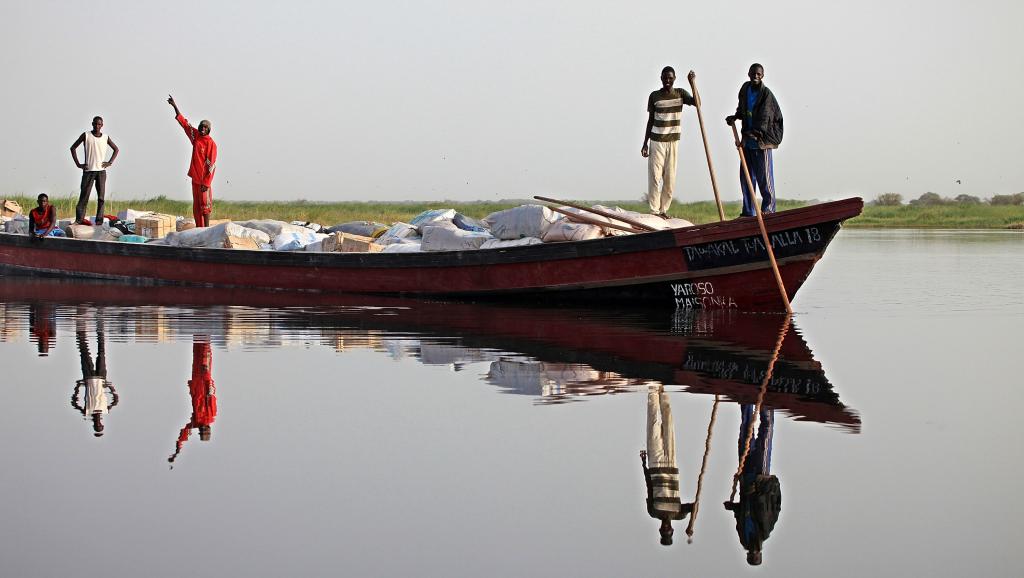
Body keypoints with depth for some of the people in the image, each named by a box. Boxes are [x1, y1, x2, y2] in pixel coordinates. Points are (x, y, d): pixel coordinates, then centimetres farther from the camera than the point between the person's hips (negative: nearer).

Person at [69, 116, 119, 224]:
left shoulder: (106, 138, 8)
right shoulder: (86, 135, 2)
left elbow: (116, 149, 22)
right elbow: (73, 148, 6)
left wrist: (110, 162, 8)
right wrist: (78, 164, -2)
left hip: (101, 171, 2)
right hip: (88, 170, -2)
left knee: (101, 197, 0)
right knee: (84, 196, -8)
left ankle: (99, 221, 2)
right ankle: (79, 220, -10)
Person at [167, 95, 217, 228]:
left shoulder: (211, 144, -12)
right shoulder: (196, 136, 7)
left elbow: (211, 164, -14)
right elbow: (184, 122, 15)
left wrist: (206, 182, -19)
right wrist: (174, 106, 15)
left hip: (204, 179, -7)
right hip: (195, 177, 7)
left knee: (205, 204, -8)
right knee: (196, 205, 7)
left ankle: (206, 227, -8)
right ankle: (199, 228, 10)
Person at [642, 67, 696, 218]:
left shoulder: (680, 93, 3)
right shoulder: (654, 96, 1)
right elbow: (650, 120, 5)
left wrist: (692, 82, -23)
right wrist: (645, 143, 3)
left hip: (673, 141, 1)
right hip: (656, 141, -1)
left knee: (670, 178, 1)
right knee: (654, 176, -6)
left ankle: (664, 210, 9)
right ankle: (654, 210, -4)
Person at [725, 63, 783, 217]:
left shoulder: (766, 94, -12)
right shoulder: (745, 89, 8)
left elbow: (763, 120, -22)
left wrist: (751, 135, -33)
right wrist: (734, 117, 7)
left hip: (762, 140, -7)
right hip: (747, 140, 7)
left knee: (764, 176, -4)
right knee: (746, 176, 8)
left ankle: (768, 208, 4)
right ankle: (748, 211, 15)